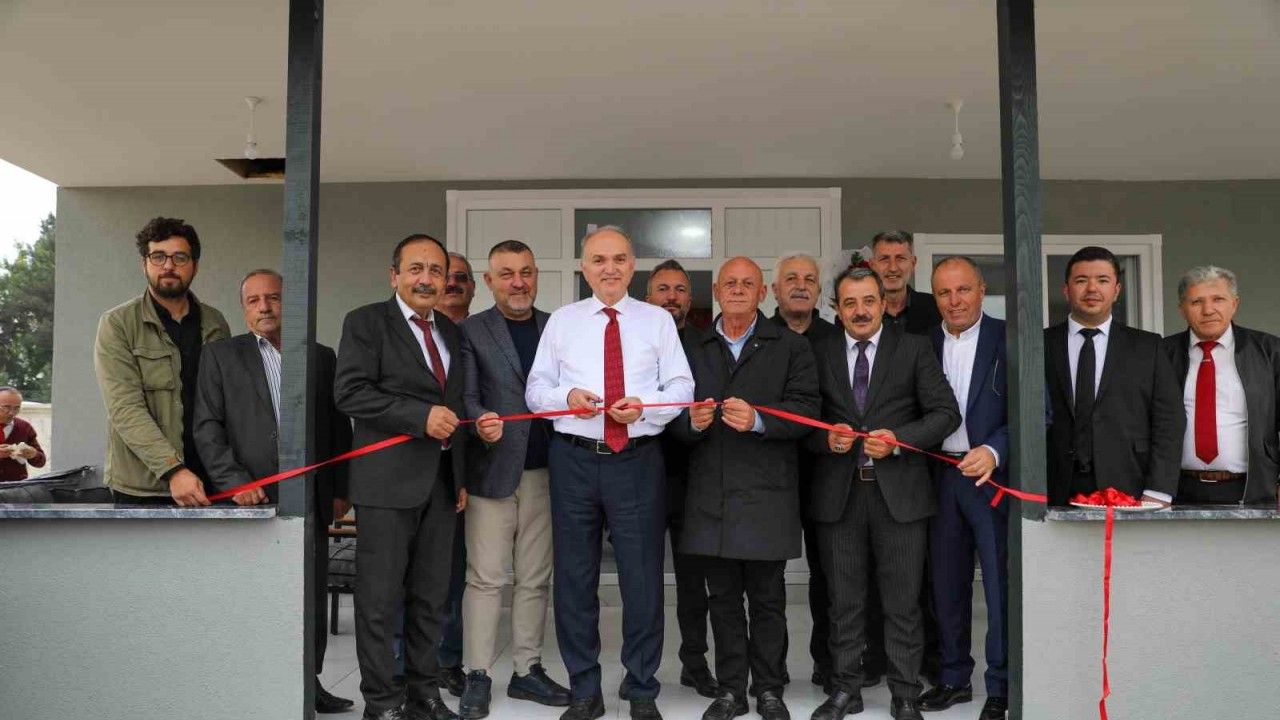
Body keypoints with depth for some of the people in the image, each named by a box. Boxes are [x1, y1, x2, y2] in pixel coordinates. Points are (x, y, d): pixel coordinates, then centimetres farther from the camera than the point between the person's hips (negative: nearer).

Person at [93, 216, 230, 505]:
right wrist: (173, 470, -21)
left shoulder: (216, 325, 9)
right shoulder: (117, 324, -1)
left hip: (207, 486, 3)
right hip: (141, 487, -3)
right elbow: (125, 408, -11)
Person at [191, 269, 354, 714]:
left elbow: (339, 428, 13)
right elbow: (207, 426, 0)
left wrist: (340, 490, 8)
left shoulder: (322, 357, 12)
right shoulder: (221, 355, 7)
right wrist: (233, 481, -11)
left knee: (312, 597, 7)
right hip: (250, 497, -2)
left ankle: (309, 681, 19)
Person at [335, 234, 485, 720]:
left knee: (432, 598, 12)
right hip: (388, 480, -6)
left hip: (442, 482, 6)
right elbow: (349, 392, -13)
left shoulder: (451, 332, 17)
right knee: (380, 599, 0)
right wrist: (421, 417, -19)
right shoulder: (366, 322, -2)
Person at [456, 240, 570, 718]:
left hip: (544, 471, 3)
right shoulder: (471, 331, 3)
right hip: (492, 469, -3)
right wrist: (480, 419, -24)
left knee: (535, 578, 11)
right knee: (485, 578, 1)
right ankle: (478, 677, 12)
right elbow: (466, 396, -4)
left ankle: (527, 670, 22)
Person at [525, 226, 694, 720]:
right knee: (574, 578, 8)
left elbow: (681, 388, 2)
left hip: (638, 461, -1)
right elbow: (536, 389, 7)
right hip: (574, 460, 1)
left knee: (643, 579, 4)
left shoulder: (658, 320, 7)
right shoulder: (562, 321, 9)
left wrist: (644, 407, -17)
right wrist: (567, 395, -13)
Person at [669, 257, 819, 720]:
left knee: (767, 598, 5)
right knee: (723, 598, 10)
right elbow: (677, 422, 10)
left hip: (765, 493, -2)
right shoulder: (694, 350, 13)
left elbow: (805, 411, -6)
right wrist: (693, 422, -12)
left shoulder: (790, 348, 5)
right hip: (711, 495, 3)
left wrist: (758, 420, -21)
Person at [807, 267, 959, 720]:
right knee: (844, 603, 11)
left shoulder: (914, 349, 4)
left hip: (899, 492, -1)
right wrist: (827, 439, -11)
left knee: (903, 604, 6)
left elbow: (945, 413, -1)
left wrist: (898, 439, -14)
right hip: (838, 495, 2)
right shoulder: (820, 355, 7)